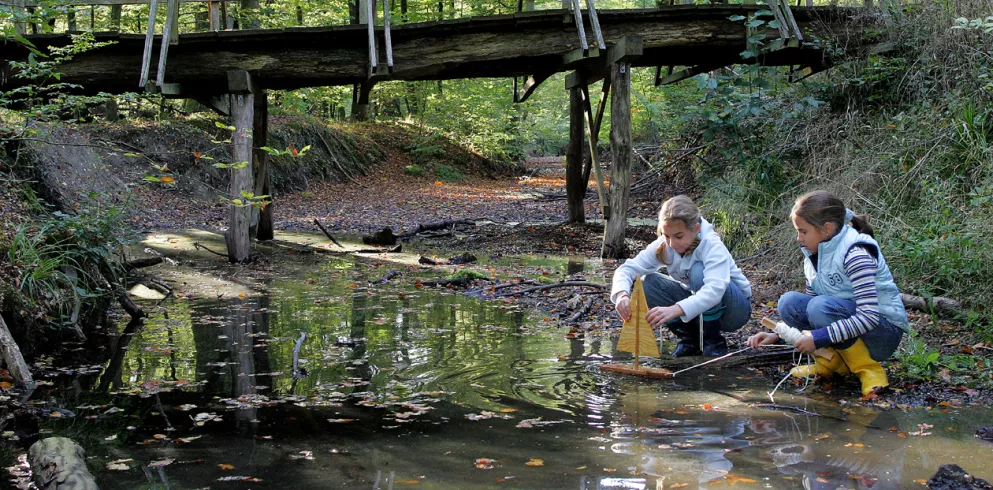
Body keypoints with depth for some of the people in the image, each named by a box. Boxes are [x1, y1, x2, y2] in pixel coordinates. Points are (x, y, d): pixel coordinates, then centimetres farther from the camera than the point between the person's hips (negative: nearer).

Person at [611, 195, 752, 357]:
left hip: (736, 309, -5)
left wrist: (675, 310, -59)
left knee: (699, 271, -33)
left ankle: (714, 342, -15)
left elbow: (714, 290, -45)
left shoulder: (712, 246, -29)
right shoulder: (663, 246, -14)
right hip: (697, 304, 5)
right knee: (649, 283, -18)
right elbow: (628, 268, -20)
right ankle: (690, 339, -1)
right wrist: (622, 294, -42)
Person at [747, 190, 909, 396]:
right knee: (789, 302, -11)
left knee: (821, 306, -32)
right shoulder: (814, 255, 4)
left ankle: (869, 370, -15)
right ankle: (832, 361, 0)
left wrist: (818, 338, -31)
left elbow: (869, 316, -30)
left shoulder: (855, 253, -22)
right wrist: (777, 335, -3)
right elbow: (808, 310, 11)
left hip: (885, 333, -7)